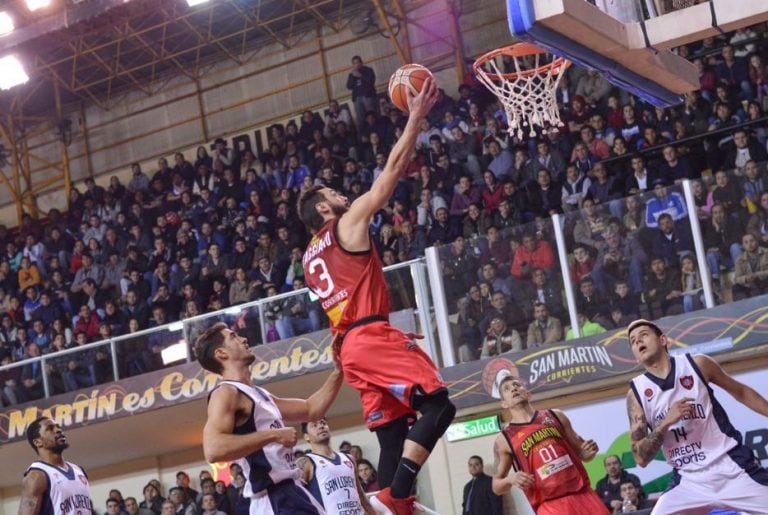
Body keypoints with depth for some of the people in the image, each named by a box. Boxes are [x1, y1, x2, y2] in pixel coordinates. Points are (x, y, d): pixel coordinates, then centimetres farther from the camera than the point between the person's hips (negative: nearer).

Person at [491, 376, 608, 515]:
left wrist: (588, 452, -4)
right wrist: (510, 479, -13)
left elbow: (580, 452, 20)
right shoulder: (504, 439, 5)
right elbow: (497, 486, 9)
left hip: (583, 495, 3)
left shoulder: (555, 416, 13)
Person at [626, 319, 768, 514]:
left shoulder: (696, 364, -2)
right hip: (689, 482, 1)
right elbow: (641, 457, -5)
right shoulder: (636, 392, -1)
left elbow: (740, 391, 15)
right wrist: (665, 423, -19)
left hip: (732, 468, 0)